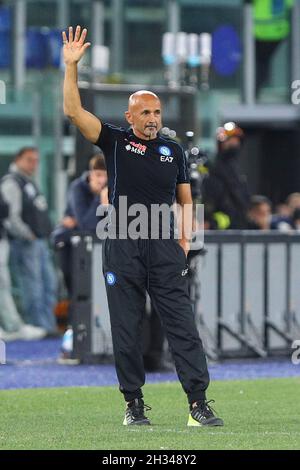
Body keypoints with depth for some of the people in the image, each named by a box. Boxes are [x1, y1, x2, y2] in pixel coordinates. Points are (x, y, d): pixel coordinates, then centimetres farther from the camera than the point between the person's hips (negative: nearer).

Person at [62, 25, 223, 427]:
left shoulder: (174, 151, 14)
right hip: (122, 245, -1)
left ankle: (199, 402, -9)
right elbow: (73, 111, -2)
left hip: (165, 247, 1)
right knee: (126, 328, 1)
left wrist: (185, 239, 4)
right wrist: (71, 66, -10)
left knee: (182, 324, -5)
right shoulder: (115, 142, 7)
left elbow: (185, 200, 18)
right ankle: (133, 403, 9)